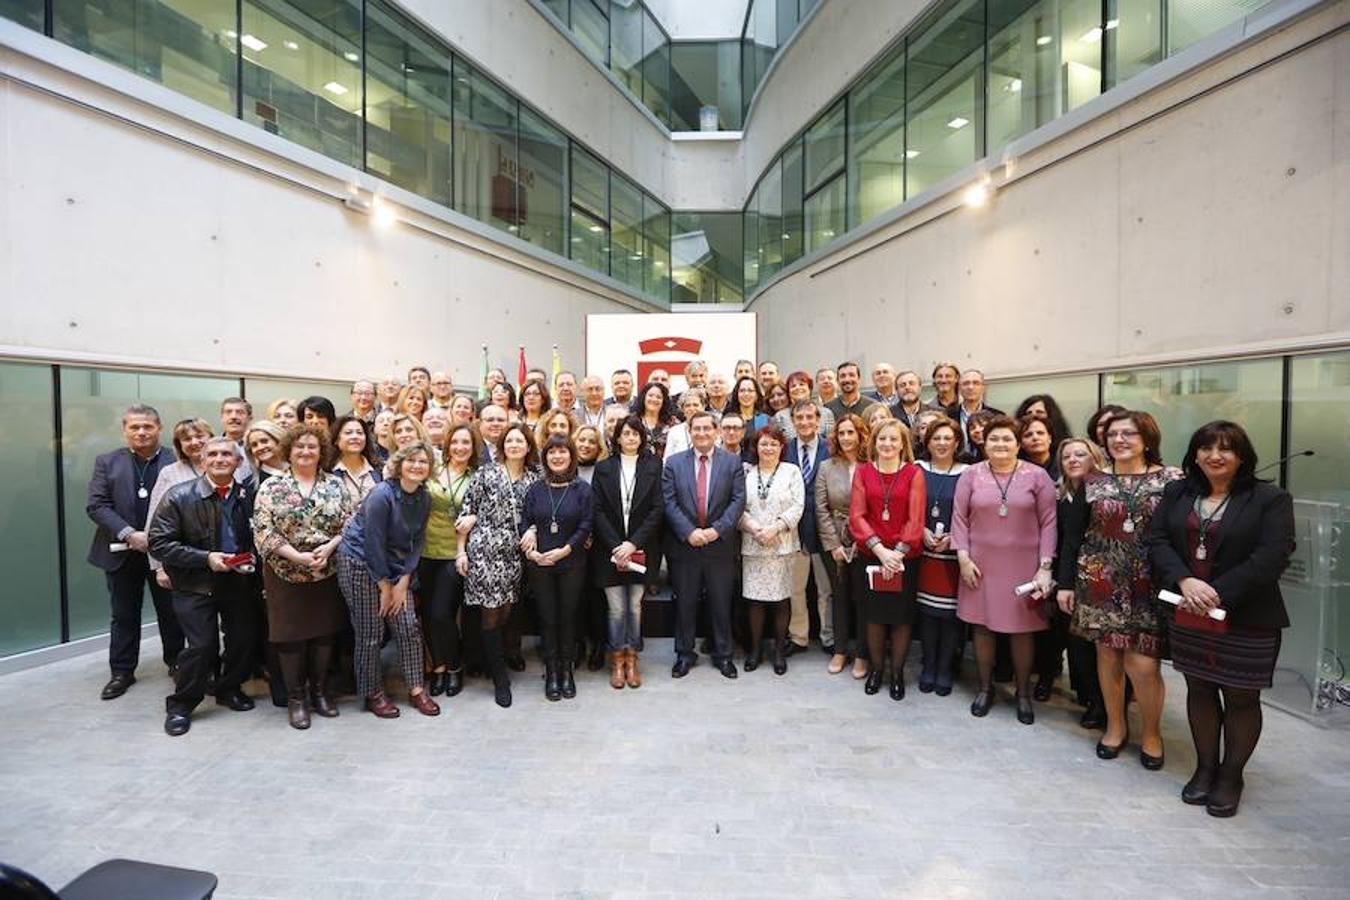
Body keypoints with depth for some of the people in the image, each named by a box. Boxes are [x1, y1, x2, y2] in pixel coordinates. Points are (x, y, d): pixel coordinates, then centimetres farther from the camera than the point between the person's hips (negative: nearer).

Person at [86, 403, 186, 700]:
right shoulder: (107, 462, 2)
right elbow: (97, 505, -4)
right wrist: (129, 534, -16)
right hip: (122, 552, 2)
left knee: (170, 612, 11)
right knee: (124, 615, 13)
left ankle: (175, 661, 27)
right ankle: (121, 671, 25)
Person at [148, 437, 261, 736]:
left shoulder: (247, 496, -1)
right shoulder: (179, 497, -9)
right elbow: (159, 543, -11)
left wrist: (250, 558, -8)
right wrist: (206, 558, -19)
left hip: (239, 581, 3)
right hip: (195, 585, -3)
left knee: (245, 639, 8)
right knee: (201, 645, -5)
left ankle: (229, 689, 34)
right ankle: (180, 705, 19)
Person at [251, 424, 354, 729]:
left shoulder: (335, 484, 3)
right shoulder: (272, 486, -2)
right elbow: (263, 531, -8)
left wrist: (329, 547, -16)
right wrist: (296, 555, -18)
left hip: (328, 573, 2)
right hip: (286, 574, -1)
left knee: (326, 632, 9)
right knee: (291, 634, 6)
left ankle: (319, 690, 27)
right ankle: (295, 697, 22)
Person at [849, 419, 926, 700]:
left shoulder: (914, 473, -2)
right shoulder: (863, 472, 2)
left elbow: (915, 519, -7)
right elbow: (856, 515, -5)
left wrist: (898, 552, -18)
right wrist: (880, 549, -16)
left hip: (904, 556, -1)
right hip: (870, 555, 1)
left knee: (902, 614, 7)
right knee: (874, 613, 10)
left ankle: (897, 671, 25)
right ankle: (876, 667, 28)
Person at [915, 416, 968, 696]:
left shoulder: (966, 473, 1)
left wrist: (953, 537, -11)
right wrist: (923, 532, -8)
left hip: (955, 552, -1)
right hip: (923, 550, 1)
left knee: (951, 611, 1)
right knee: (927, 609, 4)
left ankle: (945, 669, 18)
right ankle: (928, 667, 20)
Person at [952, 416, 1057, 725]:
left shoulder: (1037, 476, -1)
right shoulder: (971, 475, 1)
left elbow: (1048, 522, -2)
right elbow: (959, 518, 1)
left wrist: (1045, 566, -7)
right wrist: (963, 557, -6)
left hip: (1023, 566, -1)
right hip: (981, 565, 1)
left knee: (1022, 629, 8)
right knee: (982, 626, 9)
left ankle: (1023, 693, 27)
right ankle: (985, 687, 27)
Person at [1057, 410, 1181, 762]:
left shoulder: (1172, 480, -1)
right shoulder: (1093, 482, 4)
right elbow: (1072, 536, 5)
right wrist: (1066, 583, 2)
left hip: (1150, 586, -2)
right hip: (1100, 583, 2)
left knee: (1143, 664, -3)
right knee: (1108, 656, 10)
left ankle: (1152, 733, 23)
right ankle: (1116, 725, 30)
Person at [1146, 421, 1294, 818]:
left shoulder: (1270, 499, -5)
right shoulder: (1176, 494, 5)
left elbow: (1272, 555, -14)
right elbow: (1157, 540, -2)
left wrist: (1218, 593, -19)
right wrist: (1184, 581, -17)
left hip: (1246, 621, -3)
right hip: (1188, 617, 3)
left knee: (1240, 697, 9)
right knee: (1199, 690, 14)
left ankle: (1231, 776, 28)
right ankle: (1205, 768, 31)